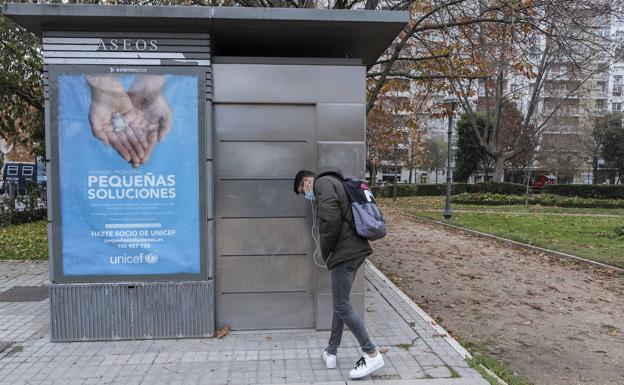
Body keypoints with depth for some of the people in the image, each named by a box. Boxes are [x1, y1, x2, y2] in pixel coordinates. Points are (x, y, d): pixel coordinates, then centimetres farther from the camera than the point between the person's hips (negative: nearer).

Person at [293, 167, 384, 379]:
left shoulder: (322, 182, -5)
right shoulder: (335, 183, 24)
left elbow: (331, 219, -21)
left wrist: (325, 252, -9)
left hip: (344, 253, -10)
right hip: (355, 249, 10)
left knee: (342, 306, -2)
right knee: (340, 304, 16)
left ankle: (372, 354, 5)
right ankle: (331, 352, 27)